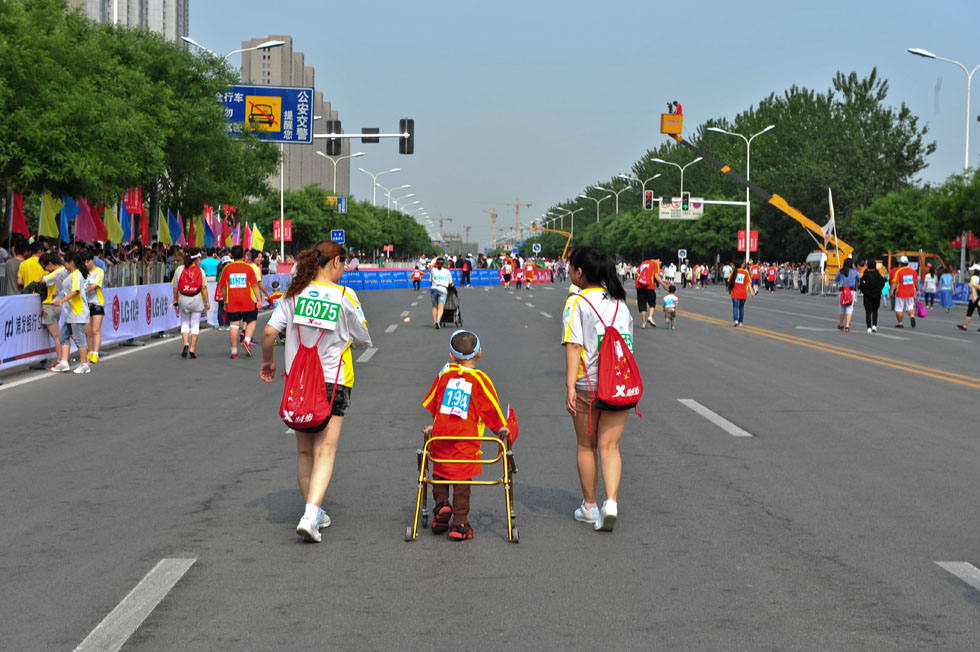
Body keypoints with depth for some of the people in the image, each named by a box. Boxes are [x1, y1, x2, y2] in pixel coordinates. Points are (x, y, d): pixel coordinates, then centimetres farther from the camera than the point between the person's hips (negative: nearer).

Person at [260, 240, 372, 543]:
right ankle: (311, 514, -20)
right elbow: (363, 340, 0)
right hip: (333, 382, -4)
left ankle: (314, 513, 22)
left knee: (304, 452, 16)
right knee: (325, 452, -5)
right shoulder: (345, 296, -6)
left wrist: (267, 360, 13)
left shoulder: (294, 294, 2)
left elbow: (270, 332, -5)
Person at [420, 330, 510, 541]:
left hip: (441, 436, 2)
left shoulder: (444, 374, 6)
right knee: (462, 480, 3)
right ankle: (459, 523, 2)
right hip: (466, 439, -2)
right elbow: (491, 408, -1)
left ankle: (441, 503, 2)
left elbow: (432, 403, 16)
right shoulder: (480, 379, -4)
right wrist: (500, 429, 14)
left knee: (440, 474, 21)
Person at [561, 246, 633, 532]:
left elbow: (574, 345, -14)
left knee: (586, 445, 12)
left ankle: (589, 507, 21)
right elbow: (629, 343, 15)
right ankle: (611, 503, -14)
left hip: (587, 384, -4)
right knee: (609, 446, 4)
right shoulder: (620, 302, 11)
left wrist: (570, 385, -17)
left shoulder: (576, 302, -6)